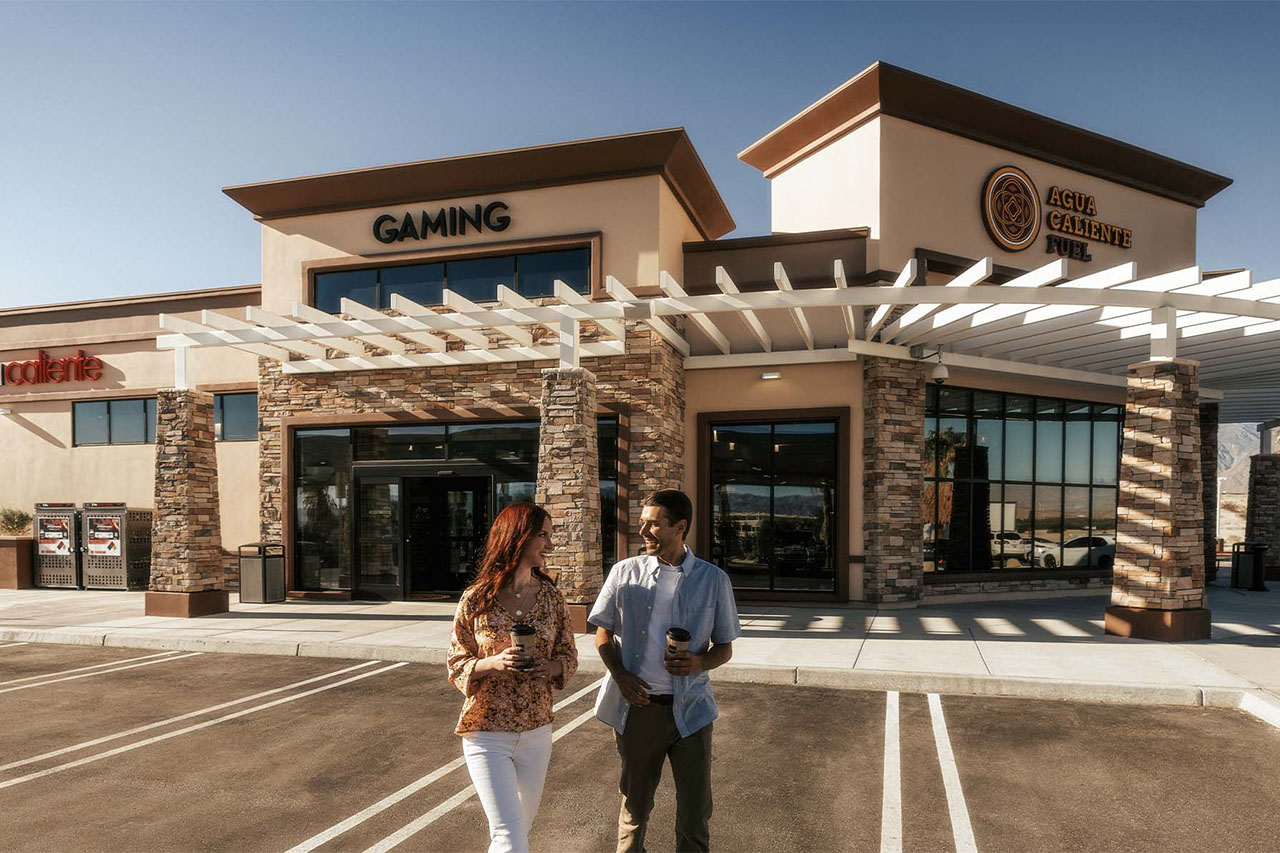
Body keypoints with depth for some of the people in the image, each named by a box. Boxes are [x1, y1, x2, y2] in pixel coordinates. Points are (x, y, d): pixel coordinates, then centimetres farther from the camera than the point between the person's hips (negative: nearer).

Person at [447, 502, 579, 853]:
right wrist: (492, 663, -22)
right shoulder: (476, 599, -11)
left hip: (537, 731, 4)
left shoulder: (551, 596, -1)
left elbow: (569, 654, 7)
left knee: (524, 821, 23)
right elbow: (456, 665, -4)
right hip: (487, 734, -4)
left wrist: (553, 668, -14)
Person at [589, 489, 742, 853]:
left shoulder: (713, 580, -3)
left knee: (696, 808, 7)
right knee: (635, 800, 16)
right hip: (636, 704, 1)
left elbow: (725, 648, 5)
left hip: (690, 708, -1)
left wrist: (700, 663, -16)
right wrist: (620, 675, -7)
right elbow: (603, 633, 9)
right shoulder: (625, 573, -1)